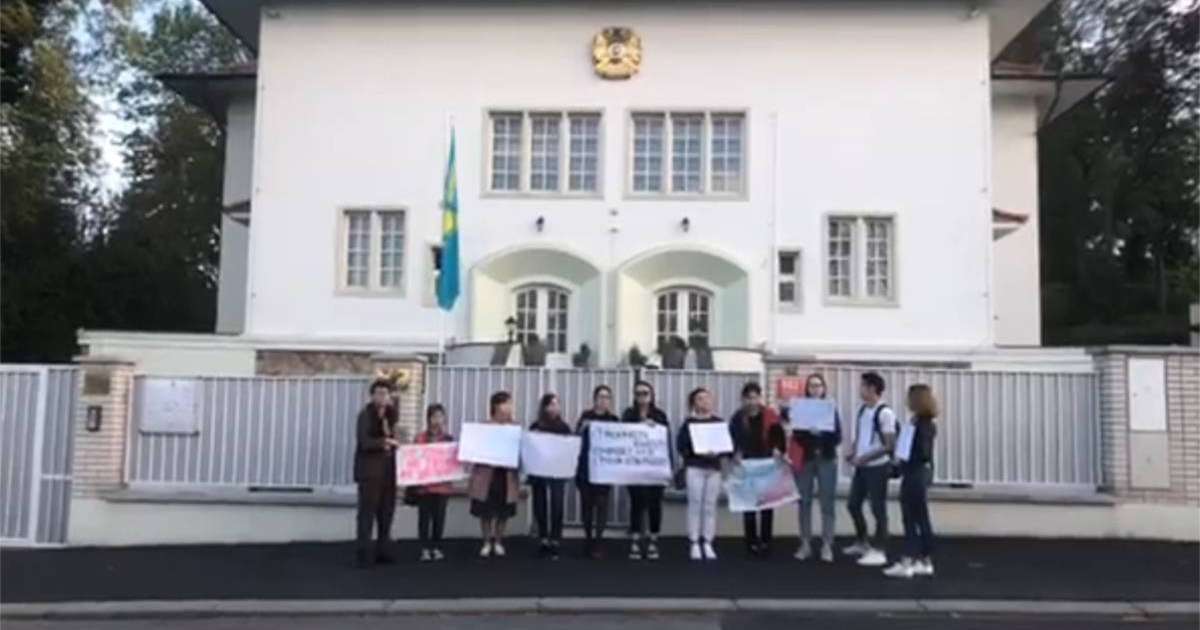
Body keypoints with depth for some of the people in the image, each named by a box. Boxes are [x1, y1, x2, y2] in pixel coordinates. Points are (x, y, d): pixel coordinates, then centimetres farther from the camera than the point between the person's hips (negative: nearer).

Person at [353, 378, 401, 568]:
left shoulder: (390, 413, 13)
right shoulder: (365, 414, -8)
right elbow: (363, 441, -20)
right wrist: (384, 441, -26)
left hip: (388, 470, 7)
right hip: (370, 471, -7)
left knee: (386, 513, 11)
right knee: (367, 513, -5)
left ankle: (383, 552, 20)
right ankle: (363, 555, -1)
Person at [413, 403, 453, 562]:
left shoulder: (449, 438, 5)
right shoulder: (420, 438, -2)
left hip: (443, 483, 2)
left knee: (439, 516, 6)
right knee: (424, 516, 2)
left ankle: (436, 548, 16)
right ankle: (425, 549, 8)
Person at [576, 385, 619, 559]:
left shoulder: (613, 419, 4)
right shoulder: (585, 416, 4)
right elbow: (576, 439, -1)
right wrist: (582, 428, -18)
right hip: (585, 467, 1)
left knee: (601, 504, -3)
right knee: (586, 503, 6)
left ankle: (598, 541, -1)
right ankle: (588, 538, 18)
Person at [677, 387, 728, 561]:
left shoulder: (719, 423, 9)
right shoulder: (689, 423, 1)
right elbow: (680, 446, -6)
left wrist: (724, 456, -13)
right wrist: (698, 452, -18)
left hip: (714, 468, 3)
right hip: (694, 467, -2)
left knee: (710, 506, 4)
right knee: (695, 505, -2)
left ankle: (708, 544, 11)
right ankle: (694, 544, 5)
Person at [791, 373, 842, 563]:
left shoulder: (831, 408, 3)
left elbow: (838, 437, -2)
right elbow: (796, 436, -1)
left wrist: (822, 433, -19)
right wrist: (809, 432, -20)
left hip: (827, 460, 0)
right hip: (805, 459, 0)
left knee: (827, 503, 0)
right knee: (804, 502, 3)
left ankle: (827, 546, 6)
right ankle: (805, 544, 11)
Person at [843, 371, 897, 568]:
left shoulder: (885, 413, -14)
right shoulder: (862, 410, 10)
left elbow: (890, 445, -16)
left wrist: (865, 457, -20)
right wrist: (851, 451, 1)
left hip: (877, 467, -8)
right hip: (862, 467, 8)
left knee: (878, 509, -1)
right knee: (853, 504, 14)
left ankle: (879, 551, 8)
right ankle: (862, 542, 32)